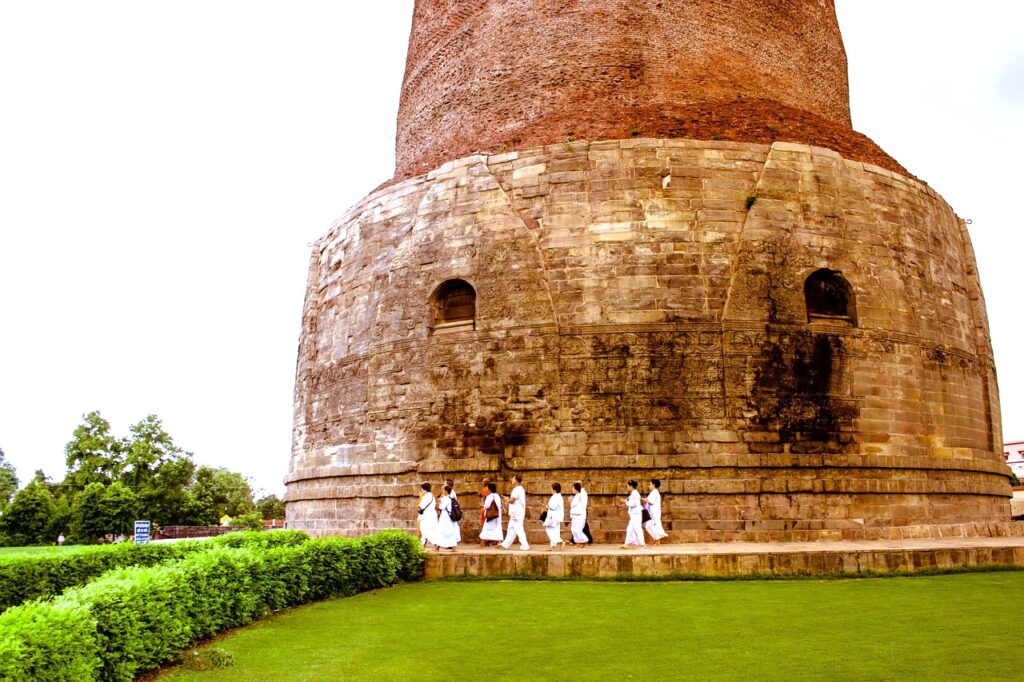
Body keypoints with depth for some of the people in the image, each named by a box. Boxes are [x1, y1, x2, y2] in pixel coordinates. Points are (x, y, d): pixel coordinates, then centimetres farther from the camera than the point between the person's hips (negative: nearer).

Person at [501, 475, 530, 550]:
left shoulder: (517, 489, -17)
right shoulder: (521, 489, 16)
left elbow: (512, 500, -22)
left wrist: (507, 500, -3)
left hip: (516, 513, -11)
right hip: (516, 513, 11)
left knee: (518, 529, -8)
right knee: (511, 528, 15)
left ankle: (525, 545, -7)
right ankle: (506, 544, 21)